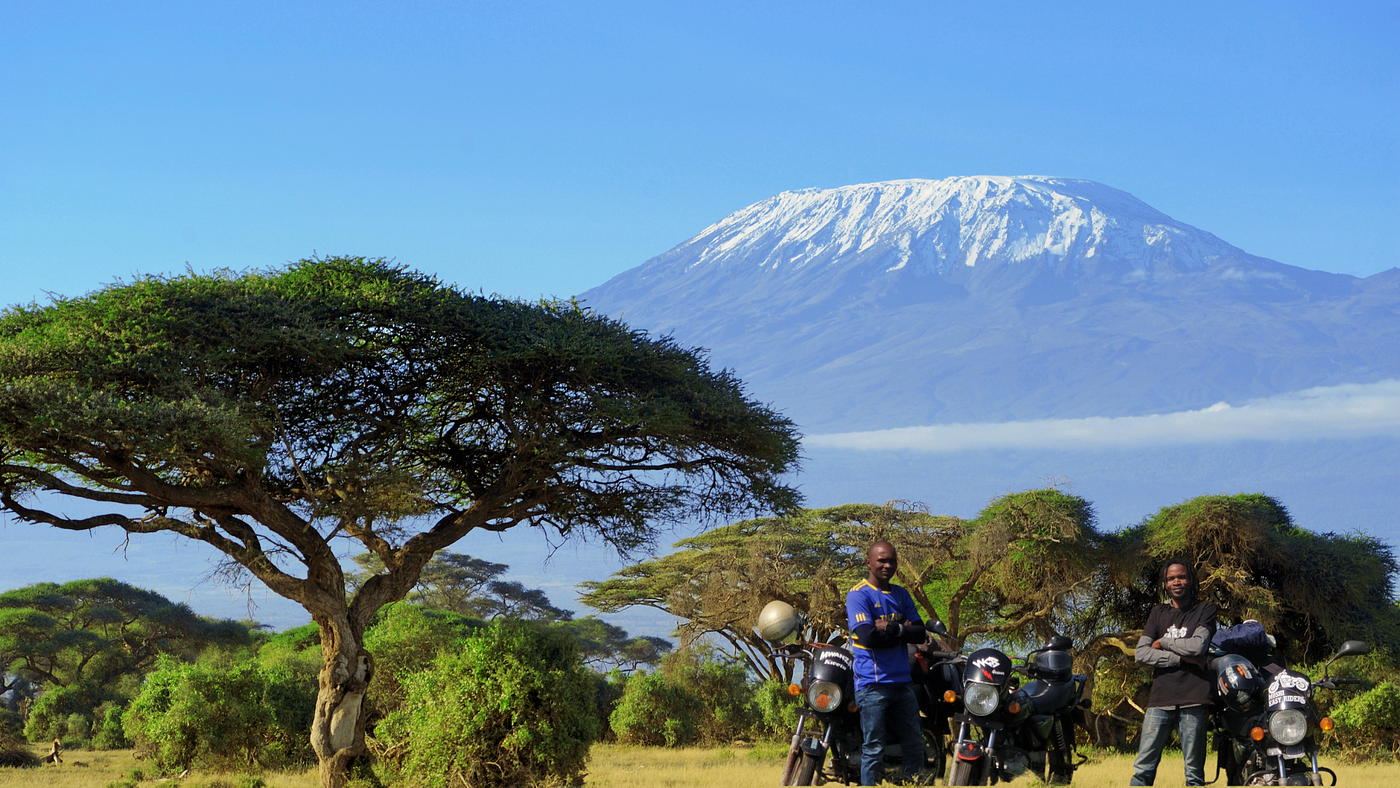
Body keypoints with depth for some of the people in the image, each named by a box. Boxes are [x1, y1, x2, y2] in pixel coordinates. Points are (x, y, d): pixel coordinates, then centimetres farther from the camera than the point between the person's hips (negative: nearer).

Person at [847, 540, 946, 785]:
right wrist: (902, 630, -9)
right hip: (873, 682, -7)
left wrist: (890, 628, -11)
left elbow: (920, 634, 4)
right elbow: (868, 636, -19)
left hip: (902, 682, 7)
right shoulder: (859, 595, -6)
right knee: (874, 750, -4)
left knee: (915, 745, 12)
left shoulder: (902, 595, 14)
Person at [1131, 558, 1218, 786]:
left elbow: (1198, 646, -8)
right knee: (1143, 769, -4)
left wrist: (1163, 642, 4)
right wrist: (1182, 658, -4)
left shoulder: (1205, 610, 9)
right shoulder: (1158, 613, 18)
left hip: (1193, 699, -3)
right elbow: (1142, 653, 5)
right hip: (1160, 699, 3)